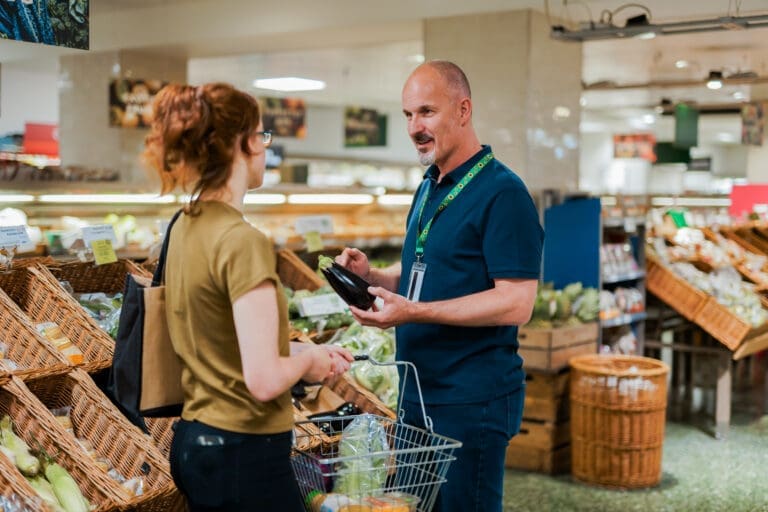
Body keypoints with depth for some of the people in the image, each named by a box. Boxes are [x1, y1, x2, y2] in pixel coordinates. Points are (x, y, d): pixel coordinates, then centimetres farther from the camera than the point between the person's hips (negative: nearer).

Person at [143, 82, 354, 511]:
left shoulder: (185, 228, 4)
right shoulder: (243, 241, -22)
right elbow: (264, 381, -25)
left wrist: (302, 350, 13)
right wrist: (307, 360, -6)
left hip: (194, 440, 9)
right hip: (244, 455, -8)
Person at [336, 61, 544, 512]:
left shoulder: (502, 192, -16)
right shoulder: (428, 189, 13)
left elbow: (516, 303, -22)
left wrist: (415, 312, -27)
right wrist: (373, 275, 3)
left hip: (473, 400, -9)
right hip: (418, 391, 9)